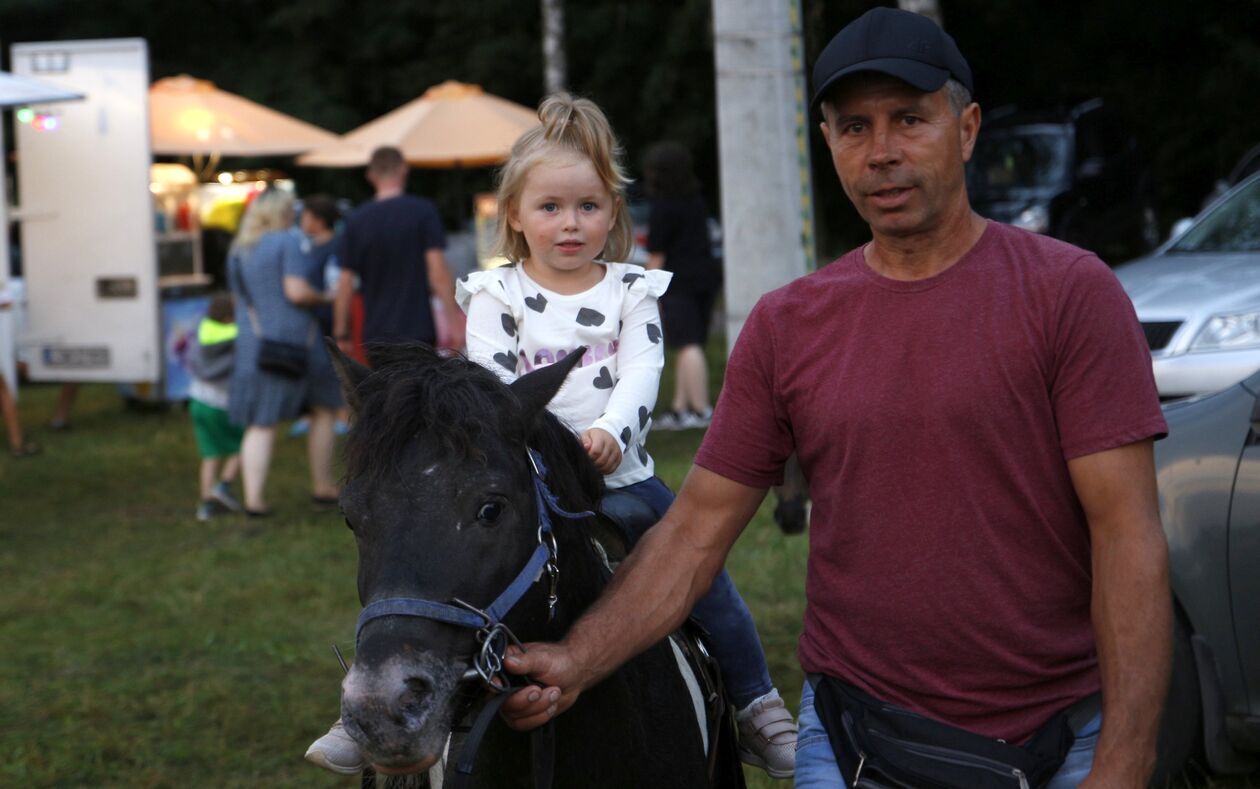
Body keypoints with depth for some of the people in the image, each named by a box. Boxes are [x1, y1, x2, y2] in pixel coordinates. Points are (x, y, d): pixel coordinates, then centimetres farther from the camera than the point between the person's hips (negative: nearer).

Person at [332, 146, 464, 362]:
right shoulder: (423, 212, -4)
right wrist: (455, 321, -7)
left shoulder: (356, 220, 4)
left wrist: (341, 335, 11)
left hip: (376, 336, 3)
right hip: (417, 330, -3)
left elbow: (345, 284, 4)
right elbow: (438, 273, -11)